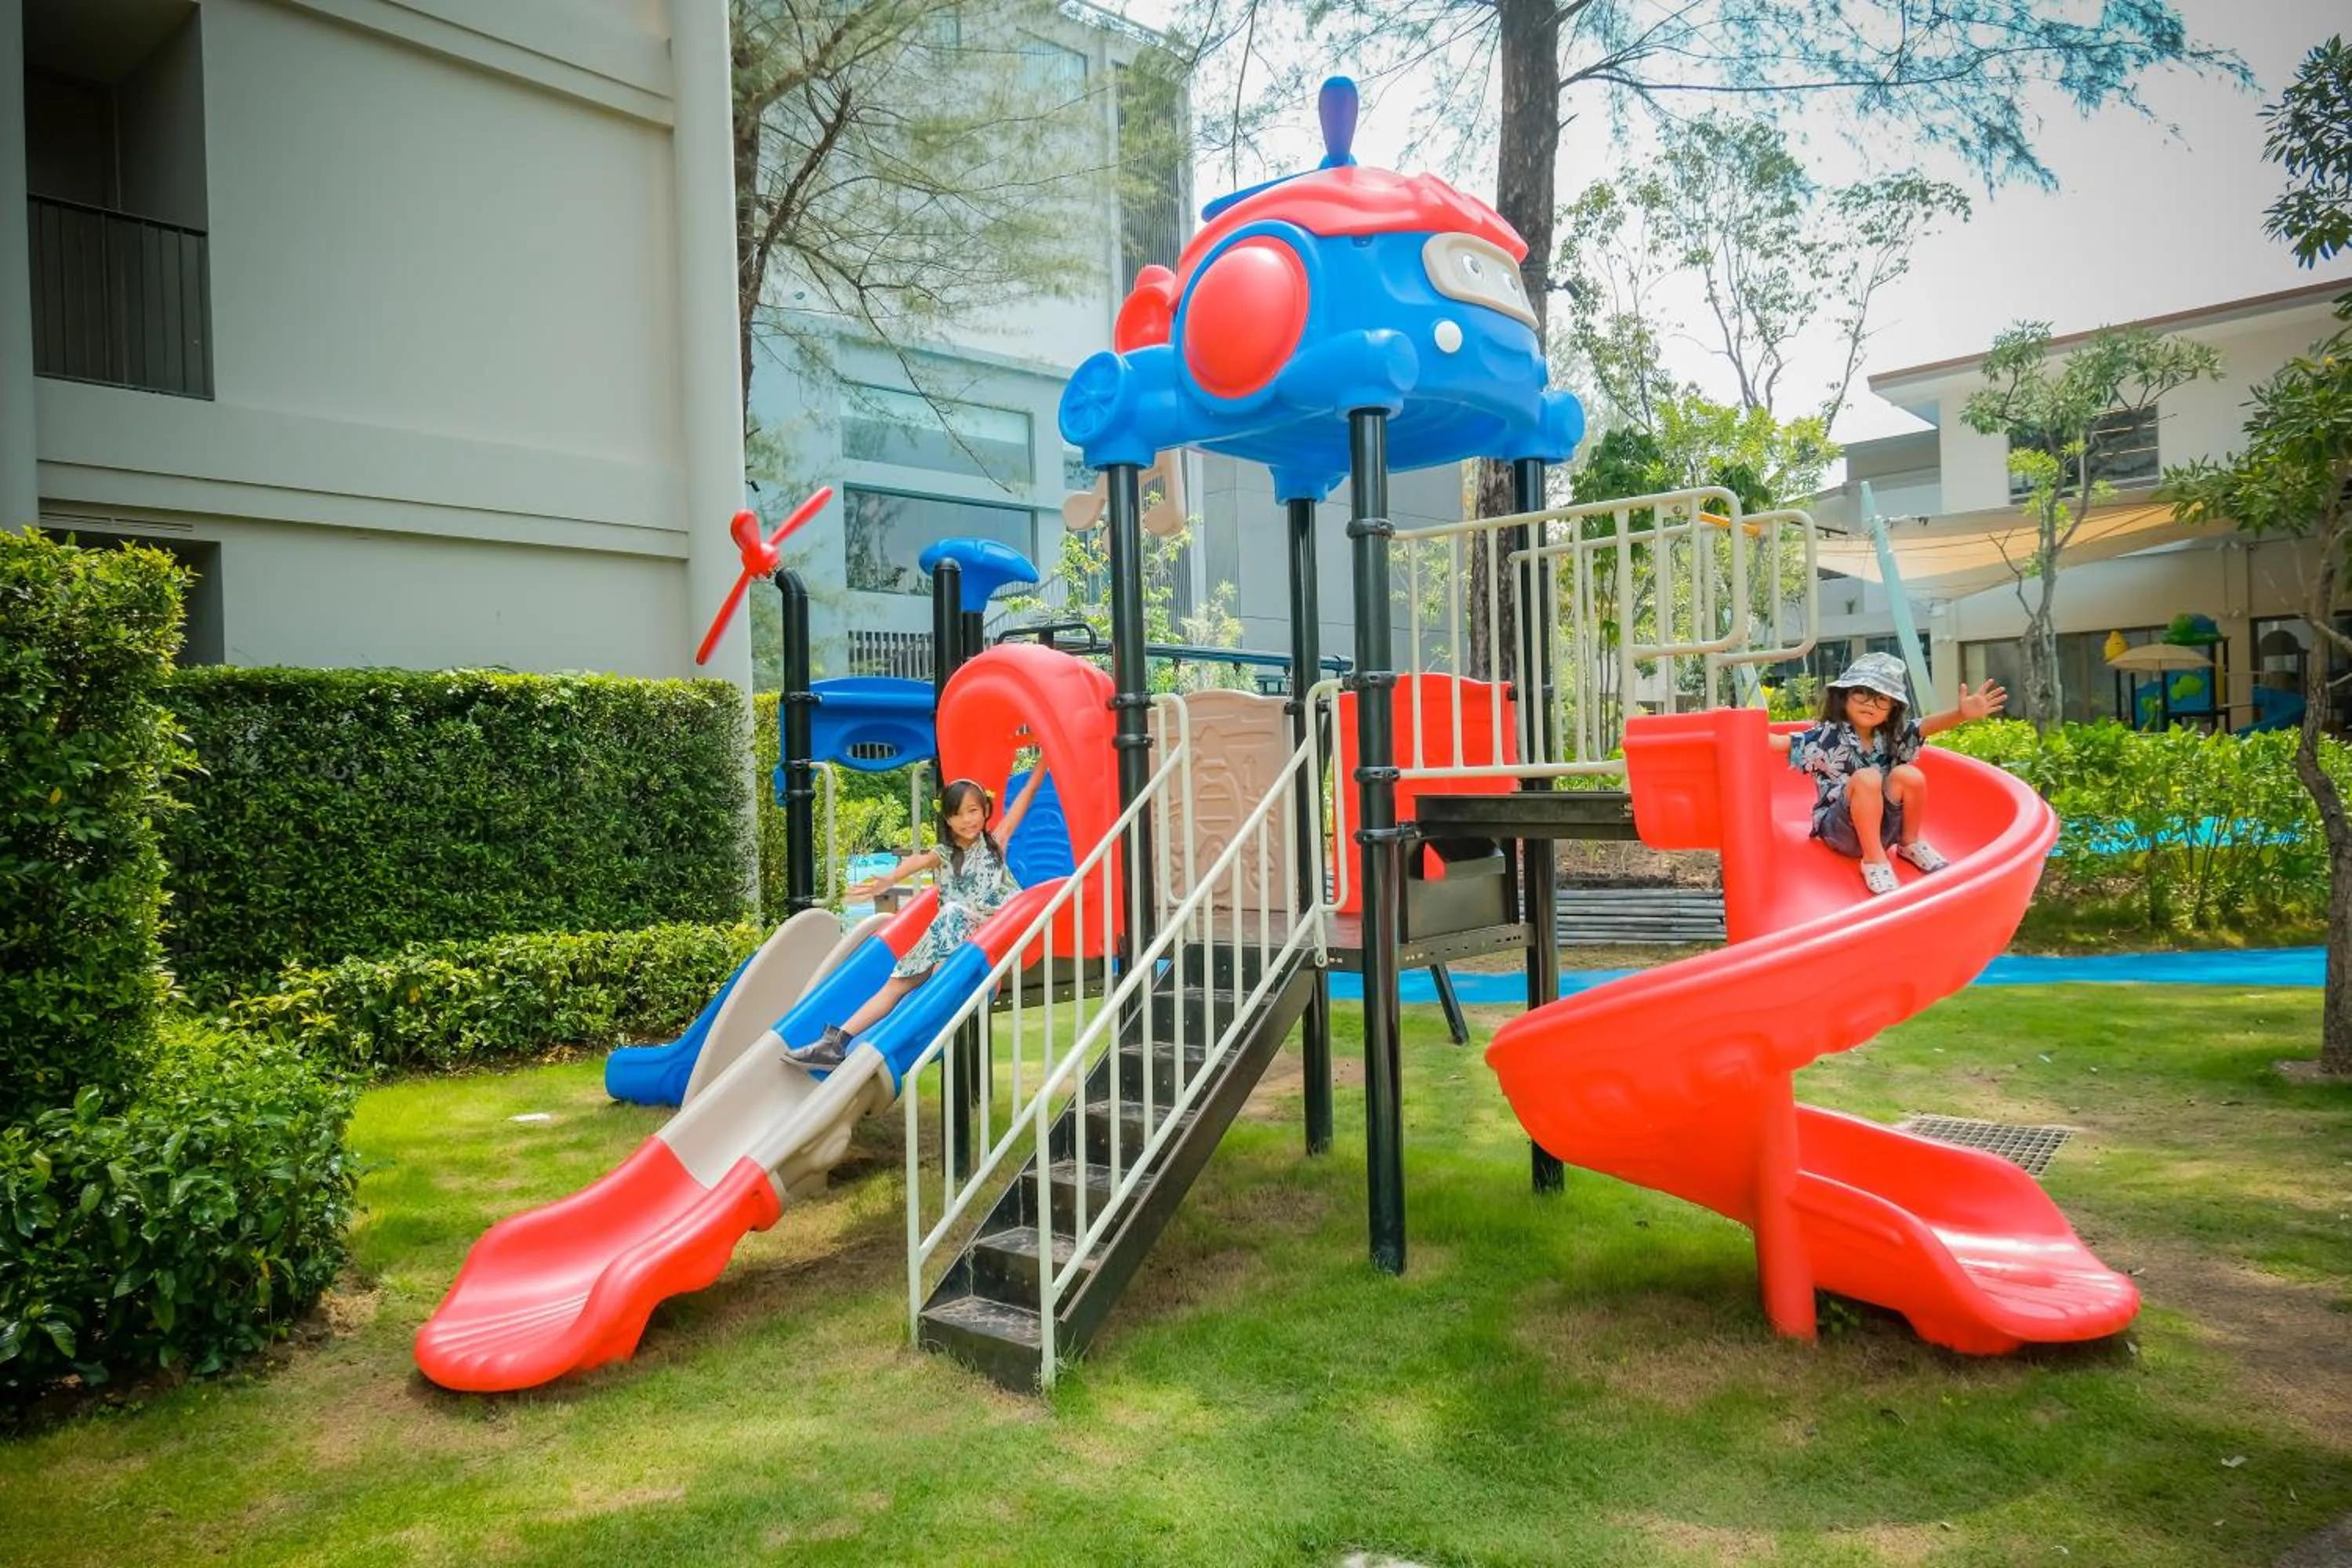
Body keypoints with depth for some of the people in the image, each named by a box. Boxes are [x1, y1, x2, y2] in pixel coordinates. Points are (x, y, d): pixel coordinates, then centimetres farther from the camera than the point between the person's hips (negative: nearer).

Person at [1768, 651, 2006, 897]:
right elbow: (1781, 742, -20)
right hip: (1840, 829, -4)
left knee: (1908, 775, -21)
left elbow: (1926, 725, -13)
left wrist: (1963, 714, -32)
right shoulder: (1828, 737, -11)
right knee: (1866, 778, -31)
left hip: (1884, 827, 4)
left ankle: (1910, 843, 2)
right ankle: (1874, 859, -22)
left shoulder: (1892, 736, 1)